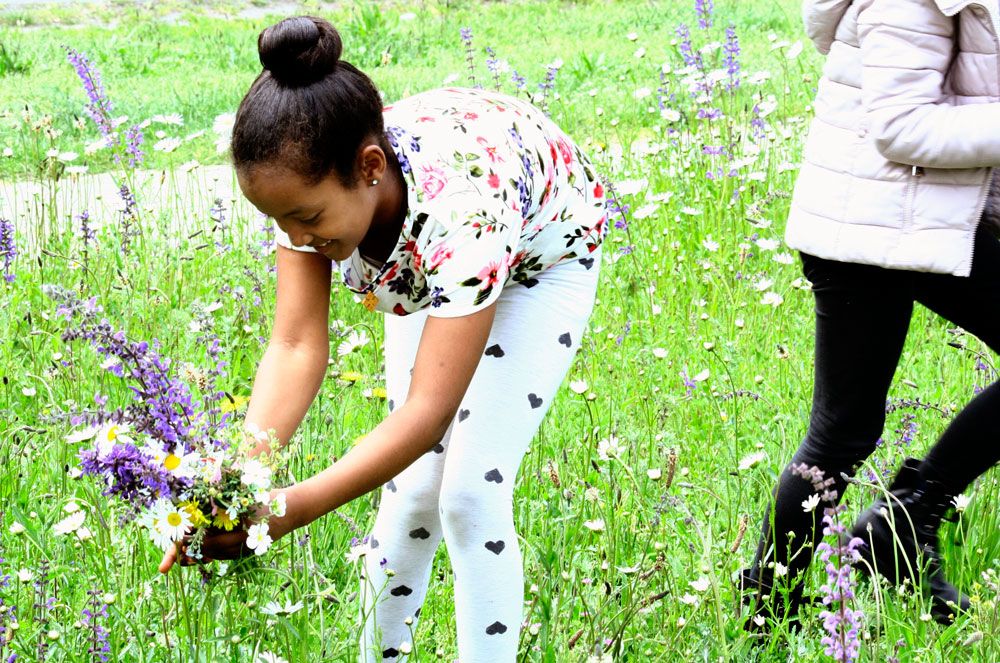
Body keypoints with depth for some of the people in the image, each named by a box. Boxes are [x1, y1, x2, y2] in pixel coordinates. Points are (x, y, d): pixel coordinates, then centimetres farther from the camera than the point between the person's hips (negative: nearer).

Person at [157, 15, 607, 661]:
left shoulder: (461, 202, -46)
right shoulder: (311, 186, -31)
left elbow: (430, 412, -45)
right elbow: (296, 346, -31)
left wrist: (287, 511, -52)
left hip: (542, 253, -5)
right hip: (425, 268, 5)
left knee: (471, 492, -15)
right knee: (414, 485, 1)